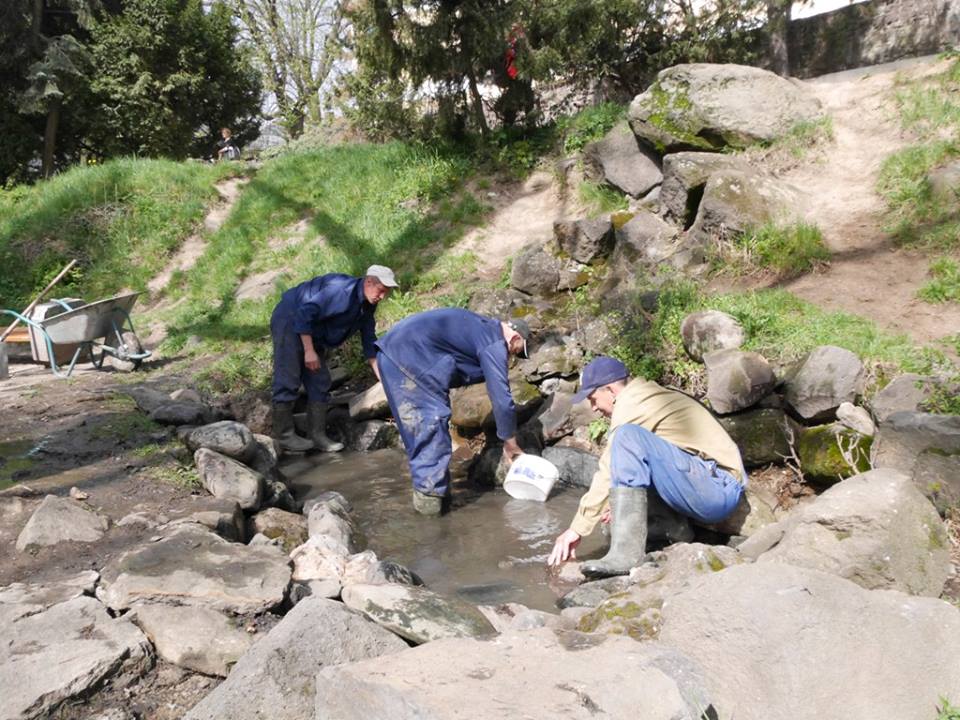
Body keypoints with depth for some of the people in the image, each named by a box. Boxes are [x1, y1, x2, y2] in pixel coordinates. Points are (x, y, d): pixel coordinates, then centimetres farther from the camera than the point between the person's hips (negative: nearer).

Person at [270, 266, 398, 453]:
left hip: (311, 331, 9)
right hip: (289, 321, -9)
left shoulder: (367, 306, 0)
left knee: (320, 383, 4)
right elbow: (305, 313, -30)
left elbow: (369, 342, 7)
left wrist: (383, 378, 2)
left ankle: (317, 435, 8)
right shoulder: (341, 290, -28)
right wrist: (309, 351, -27)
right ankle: (284, 435, -4)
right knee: (287, 381, -10)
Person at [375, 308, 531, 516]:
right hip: (410, 356, -10)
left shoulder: (483, 327, 21)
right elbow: (502, 399, -9)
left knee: (419, 425, 15)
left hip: (392, 349, 10)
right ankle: (429, 496, -2)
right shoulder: (494, 344, -7)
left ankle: (427, 490, 22)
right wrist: (510, 443, 2)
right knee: (433, 421, -4)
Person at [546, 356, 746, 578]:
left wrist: (577, 528, -7)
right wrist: (621, 506, 23)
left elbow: (609, 472, -12)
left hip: (719, 491, -10)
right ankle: (675, 527, 7)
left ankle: (626, 551, -32)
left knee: (628, 436, -26)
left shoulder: (631, 404, -11)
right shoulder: (651, 396, 20)